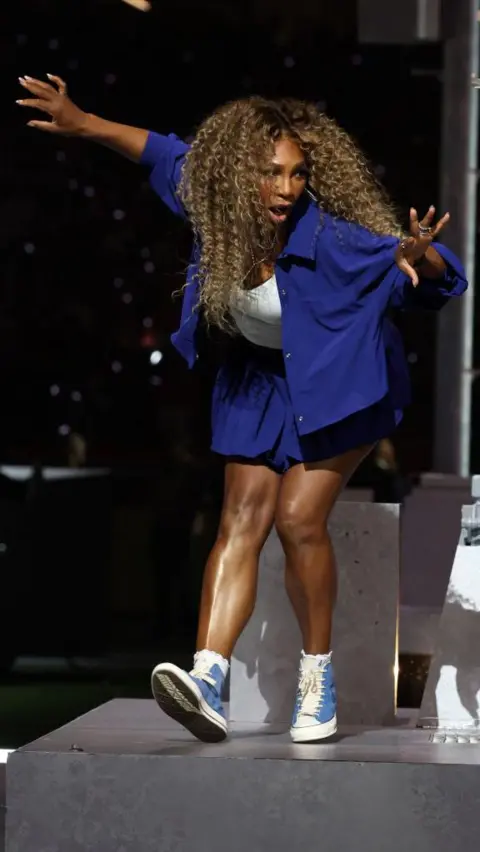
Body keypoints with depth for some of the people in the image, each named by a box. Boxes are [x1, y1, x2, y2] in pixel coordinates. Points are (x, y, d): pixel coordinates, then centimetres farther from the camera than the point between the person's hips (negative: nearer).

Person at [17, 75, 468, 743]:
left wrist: (419, 256, -51)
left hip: (337, 382, -5)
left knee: (300, 517, -15)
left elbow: (432, 278, -28)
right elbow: (168, 153, 3)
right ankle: (207, 679, -18)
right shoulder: (220, 213, -16)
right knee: (242, 517, -6)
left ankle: (317, 680, 3)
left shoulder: (329, 237, -30)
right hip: (261, 381, 5)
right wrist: (82, 124, 7)